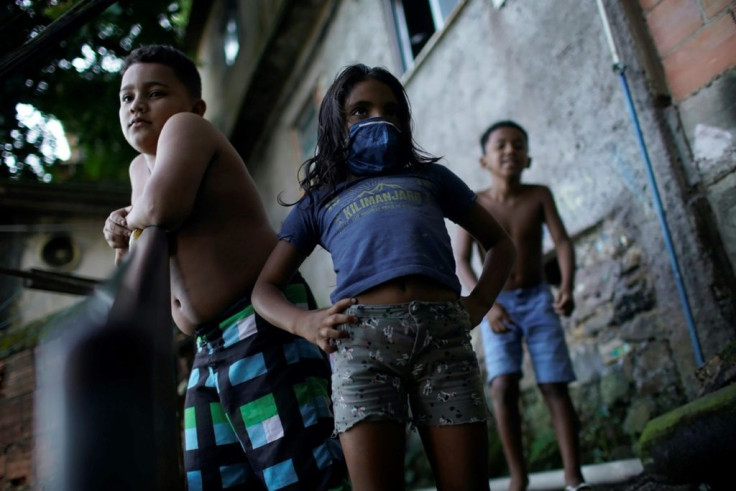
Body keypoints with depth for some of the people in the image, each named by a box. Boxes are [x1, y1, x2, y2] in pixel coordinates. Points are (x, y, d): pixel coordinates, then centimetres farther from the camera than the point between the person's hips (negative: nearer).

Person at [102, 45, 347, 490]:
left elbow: (163, 207, -23)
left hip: (264, 324, -9)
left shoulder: (186, 127, -1)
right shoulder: (141, 167, 23)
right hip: (212, 349, 10)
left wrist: (133, 219, 0)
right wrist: (126, 241, 5)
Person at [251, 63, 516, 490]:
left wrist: (478, 304, 11)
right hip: (362, 337, 0)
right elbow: (265, 287, 20)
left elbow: (500, 243, 31)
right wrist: (304, 322, -3)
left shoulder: (430, 177, 28)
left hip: (444, 332, 1)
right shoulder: (319, 202, 26)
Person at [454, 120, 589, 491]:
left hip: (538, 299, 2)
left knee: (555, 387, -3)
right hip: (496, 304, -1)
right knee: (502, 386, -15)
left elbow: (562, 241, -6)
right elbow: (461, 261, -10)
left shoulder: (539, 195, 0)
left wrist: (567, 286, -25)